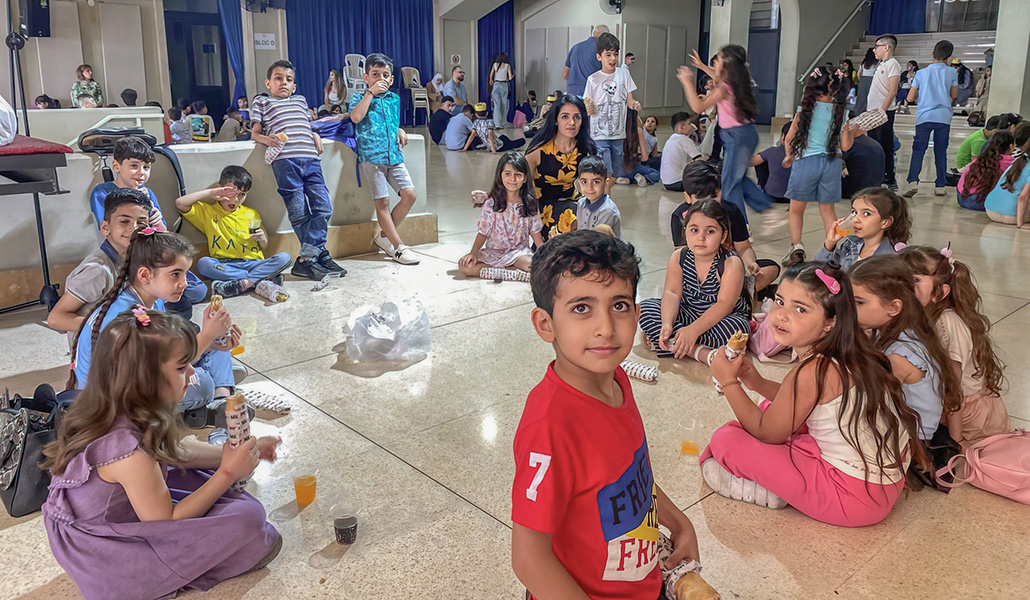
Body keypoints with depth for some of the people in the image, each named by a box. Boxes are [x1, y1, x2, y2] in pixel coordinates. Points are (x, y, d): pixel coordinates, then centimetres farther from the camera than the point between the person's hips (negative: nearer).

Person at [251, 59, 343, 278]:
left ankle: (305, 259, -8)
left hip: (310, 158, 4)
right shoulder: (262, 102, 22)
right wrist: (266, 139, -8)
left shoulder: (300, 101, 33)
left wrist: (315, 135, 13)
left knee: (323, 207, -9)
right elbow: (255, 132, 14)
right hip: (284, 160, -4)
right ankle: (320, 254, -2)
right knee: (298, 212, -9)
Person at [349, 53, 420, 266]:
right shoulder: (359, 98, 5)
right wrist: (371, 92, -11)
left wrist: (400, 131, 11)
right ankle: (398, 247, -4)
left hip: (394, 155, 5)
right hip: (371, 156, -5)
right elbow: (356, 117, -16)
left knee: (409, 194, -6)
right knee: (382, 201, -7)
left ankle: (385, 236, 8)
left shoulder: (394, 99, 19)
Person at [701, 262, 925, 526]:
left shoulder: (813, 372, -25)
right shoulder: (846, 355, 0)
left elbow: (767, 433, -10)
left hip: (855, 496, -9)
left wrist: (729, 382, -5)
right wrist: (758, 383, 5)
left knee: (726, 440, -11)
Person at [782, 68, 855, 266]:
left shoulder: (805, 110, -5)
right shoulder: (840, 113, 2)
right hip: (831, 162, 3)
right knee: (827, 210, 14)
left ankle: (796, 245, -4)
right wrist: (850, 129, 21)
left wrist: (790, 156, 20)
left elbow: (789, 139, 1)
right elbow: (845, 146, 4)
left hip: (806, 161, -3)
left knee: (796, 209, 10)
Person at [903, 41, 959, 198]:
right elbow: (953, 95, 18)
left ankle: (913, 182, -21)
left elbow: (910, 98, 8)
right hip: (944, 116, 1)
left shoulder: (921, 73, 6)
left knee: (918, 150, -3)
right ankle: (940, 186, 9)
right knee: (941, 152, 6)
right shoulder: (951, 72, 6)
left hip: (924, 116, -1)